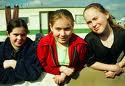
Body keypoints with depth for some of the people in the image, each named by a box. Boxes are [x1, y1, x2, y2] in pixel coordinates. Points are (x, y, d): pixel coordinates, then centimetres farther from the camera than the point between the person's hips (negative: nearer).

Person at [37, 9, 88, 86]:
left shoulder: (80, 44, -16)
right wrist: (61, 69, -18)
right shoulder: (43, 44, -17)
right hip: (51, 76, -2)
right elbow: (42, 66, -7)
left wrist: (65, 75, -15)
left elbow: (81, 65, -3)